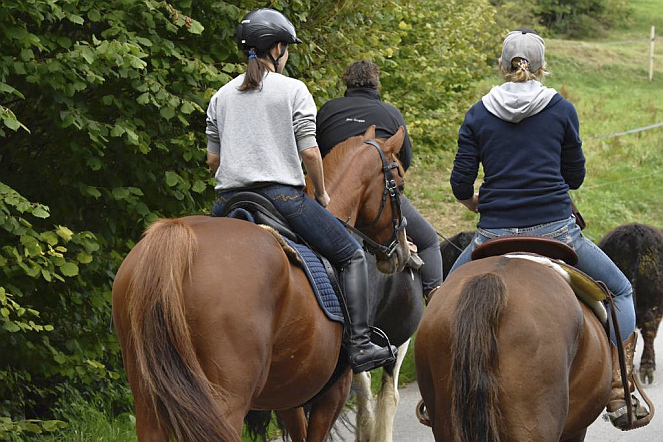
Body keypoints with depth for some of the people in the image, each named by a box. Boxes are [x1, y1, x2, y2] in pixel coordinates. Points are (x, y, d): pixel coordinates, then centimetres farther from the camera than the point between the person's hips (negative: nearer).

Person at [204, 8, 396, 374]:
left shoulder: (221, 96, 13)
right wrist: (322, 195, 6)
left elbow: (213, 158, 13)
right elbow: (309, 152, -7)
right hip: (283, 195, -4)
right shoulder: (292, 89, -1)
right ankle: (360, 344, -5)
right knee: (352, 256, 7)